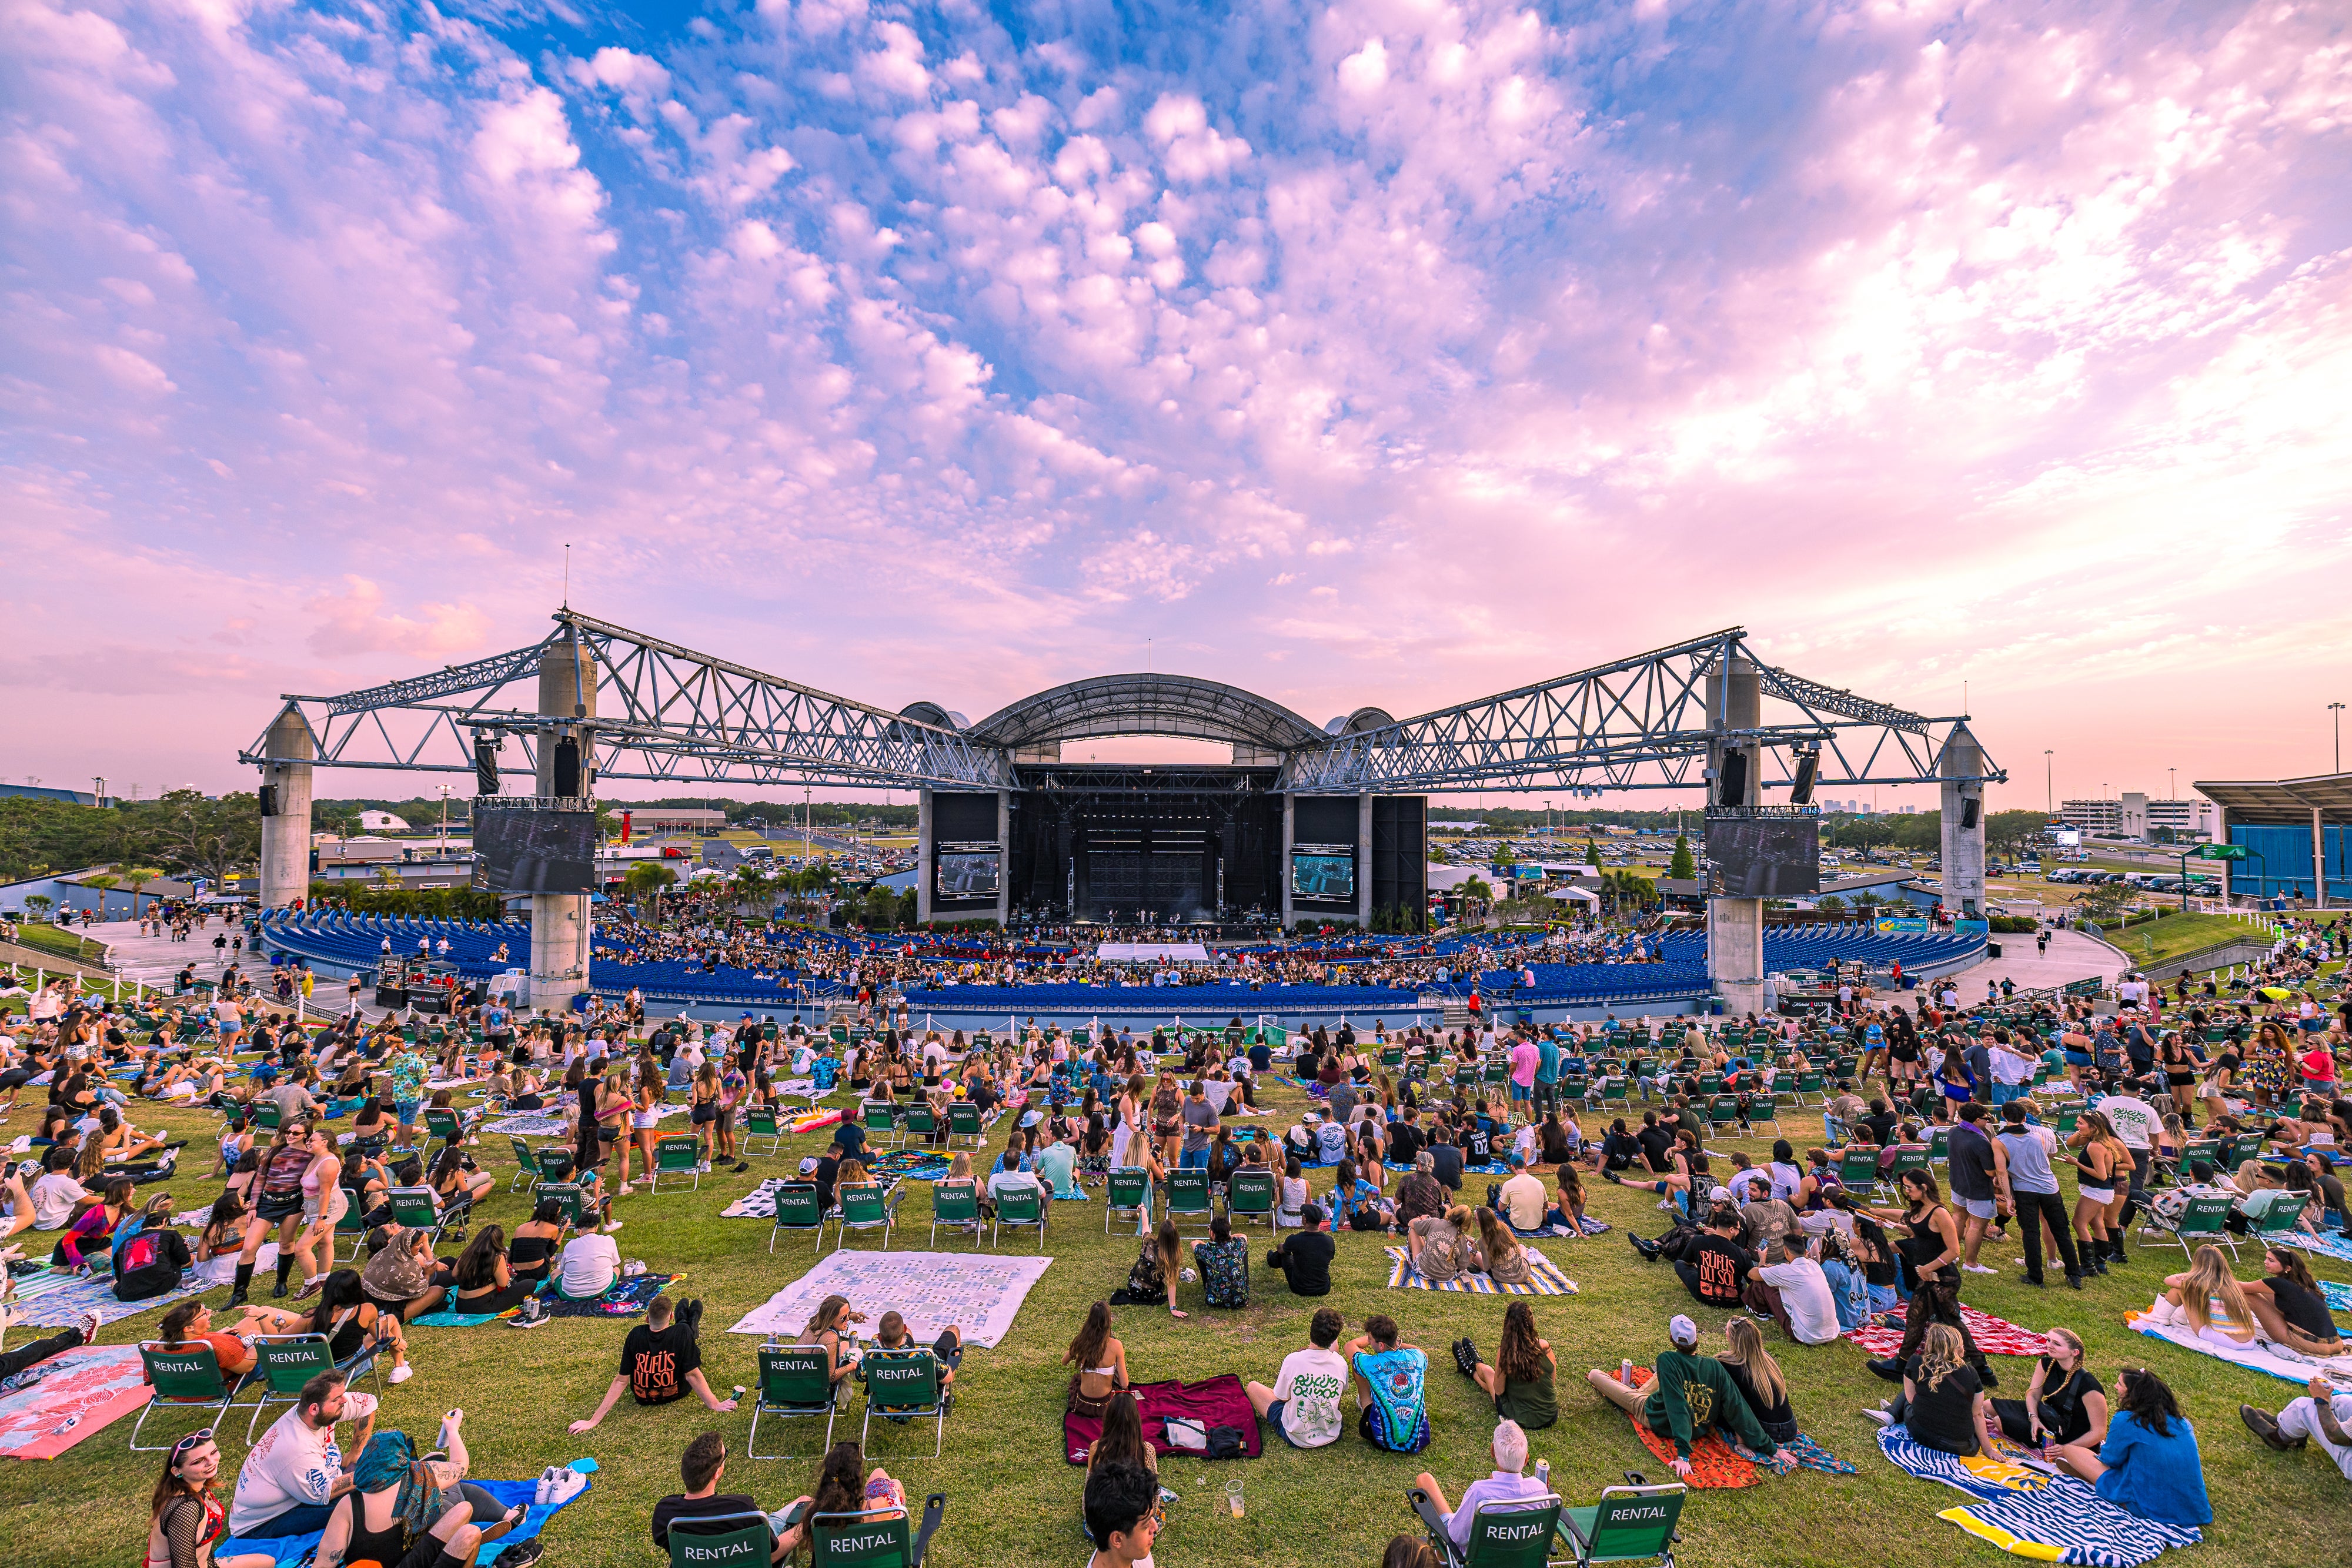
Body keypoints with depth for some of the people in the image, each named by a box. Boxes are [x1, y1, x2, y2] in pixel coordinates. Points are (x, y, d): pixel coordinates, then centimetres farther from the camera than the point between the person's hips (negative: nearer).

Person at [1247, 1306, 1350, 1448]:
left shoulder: (1293, 1360, -25)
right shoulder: (1340, 1363, -17)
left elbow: (1282, 1397, -9)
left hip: (1297, 1439, -3)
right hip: (1332, 1436, 4)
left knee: (1253, 1387, 13)